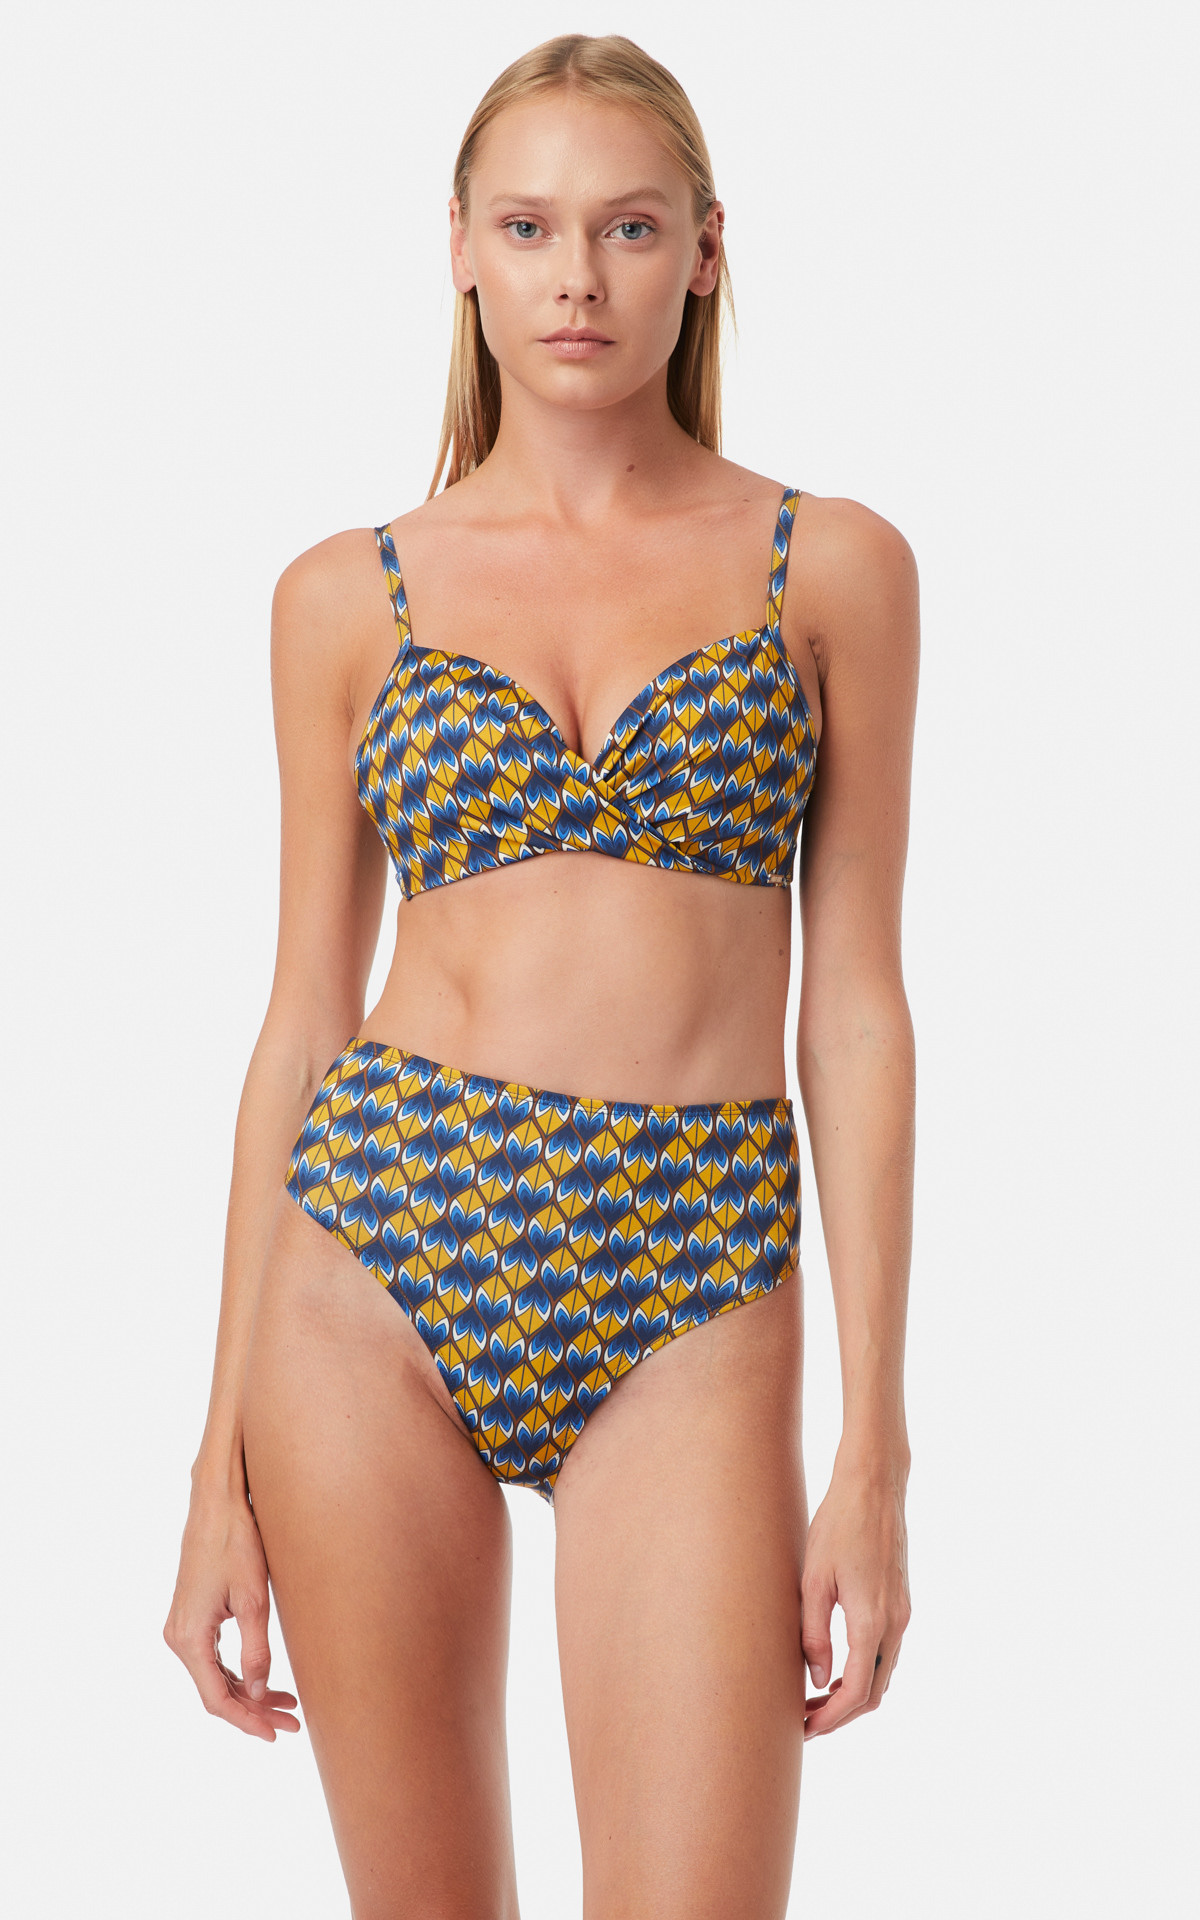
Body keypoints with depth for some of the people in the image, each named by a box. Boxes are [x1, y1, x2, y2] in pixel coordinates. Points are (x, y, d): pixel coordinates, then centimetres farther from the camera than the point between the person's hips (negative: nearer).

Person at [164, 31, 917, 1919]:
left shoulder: (832, 567, 6)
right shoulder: (351, 596, 8)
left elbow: (854, 1005, 4)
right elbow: (305, 1013, 8)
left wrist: (874, 1449, -2)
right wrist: (224, 1464, 5)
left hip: (690, 1300, -1)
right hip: (382, 1254, 1)